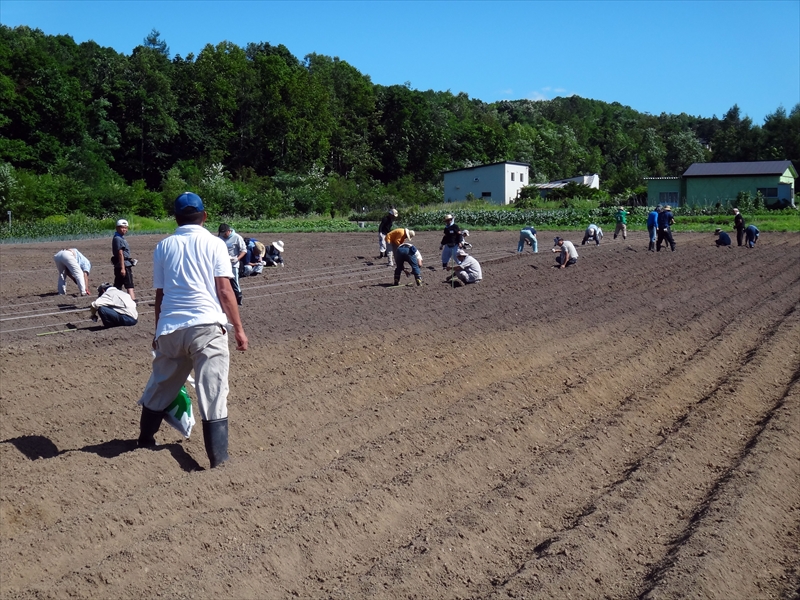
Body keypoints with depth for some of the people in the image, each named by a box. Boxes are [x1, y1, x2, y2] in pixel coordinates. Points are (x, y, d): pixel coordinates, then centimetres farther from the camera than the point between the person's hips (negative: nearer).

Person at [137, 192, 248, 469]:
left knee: (160, 387, 21)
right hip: (206, 326, -4)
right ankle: (219, 458, -6)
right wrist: (239, 328, 2)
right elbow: (224, 290, -4)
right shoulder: (214, 244, 3)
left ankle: (145, 439, 38)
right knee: (213, 393, -4)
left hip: (170, 328, 4)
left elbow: (159, 295, 14)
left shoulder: (164, 247, 12)